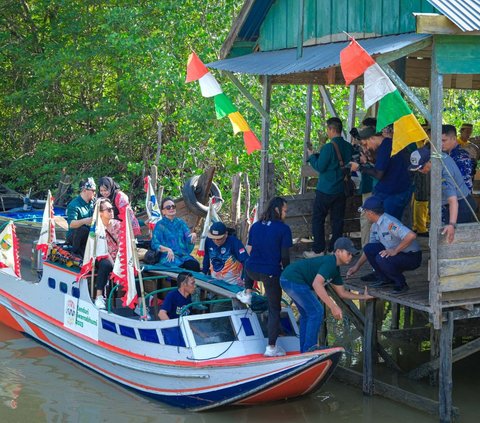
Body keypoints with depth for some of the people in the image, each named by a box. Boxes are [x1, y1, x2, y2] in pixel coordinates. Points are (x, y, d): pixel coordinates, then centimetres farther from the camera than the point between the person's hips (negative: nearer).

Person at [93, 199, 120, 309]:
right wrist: (113, 264, -24)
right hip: (104, 258, -4)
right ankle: (99, 296, -34)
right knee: (106, 264, -38)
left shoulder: (117, 224, 7)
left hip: (118, 258, 4)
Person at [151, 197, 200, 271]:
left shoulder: (180, 222, 16)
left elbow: (188, 237, 8)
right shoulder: (160, 225, 4)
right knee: (180, 265, -34)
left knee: (195, 265, -28)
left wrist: (193, 235, -16)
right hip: (168, 257, -3)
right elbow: (155, 244, -4)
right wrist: (168, 249, -21)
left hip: (183, 255, 3)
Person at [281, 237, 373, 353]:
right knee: (316, 312, -8)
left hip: (287, 279, 11)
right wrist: (333, 306, -32)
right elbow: (317, 284, -31)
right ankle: (309, 350, -4)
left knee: (307, 314, 21)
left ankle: (304, 351, 27)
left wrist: (363, 297, 12)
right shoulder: (330, 262, -17)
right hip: (293, 280, -11)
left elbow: (342, 293, 20)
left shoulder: (335, 269, 16)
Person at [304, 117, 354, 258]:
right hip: (341, 190, 6)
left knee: (318, 219, 5)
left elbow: (320, 167, -16)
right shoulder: (349, 147, 2)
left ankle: (318, 250, 5)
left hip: (326, 191, -6)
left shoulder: (328, 147, -18)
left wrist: (312, 156, 2)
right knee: (337, 220, 11)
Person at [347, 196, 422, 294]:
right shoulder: (375, 226, 6)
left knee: (381, 258, -30)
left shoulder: (389, 223, -25)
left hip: (412, 257, -9)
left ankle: (401, 284, -10)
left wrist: (395, 251, -30)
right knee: (368, 248, -1)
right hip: (397, 254, 9)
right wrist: (357, 266, 17)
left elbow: (411, 235, -37)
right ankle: (385, 279, 10)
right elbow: (369, 251, 19)